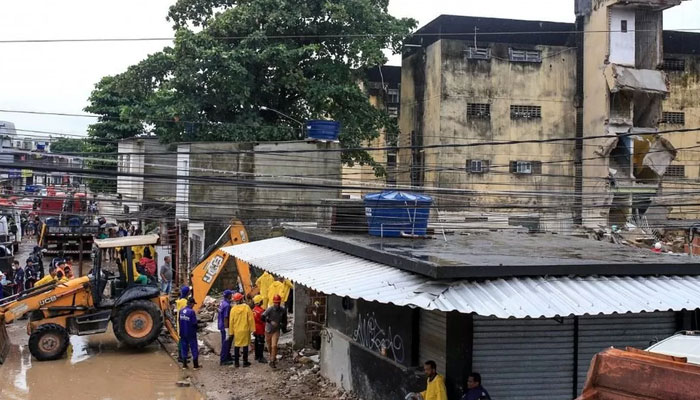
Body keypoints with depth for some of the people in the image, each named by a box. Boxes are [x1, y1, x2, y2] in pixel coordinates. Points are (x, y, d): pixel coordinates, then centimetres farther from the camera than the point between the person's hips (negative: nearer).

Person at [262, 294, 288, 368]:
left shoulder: (283, 310, -9)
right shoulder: (270, 309, -18)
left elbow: (284, 319, 10)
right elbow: (263, 317, -29)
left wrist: (284, 327, 16)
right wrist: (270, 321, -40)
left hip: (276, 331, 0)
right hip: (268, 330, 0)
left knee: (274, 346, -13)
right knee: (269, 346, 16)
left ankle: (272, 361, -3)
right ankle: (272, 357, 42)